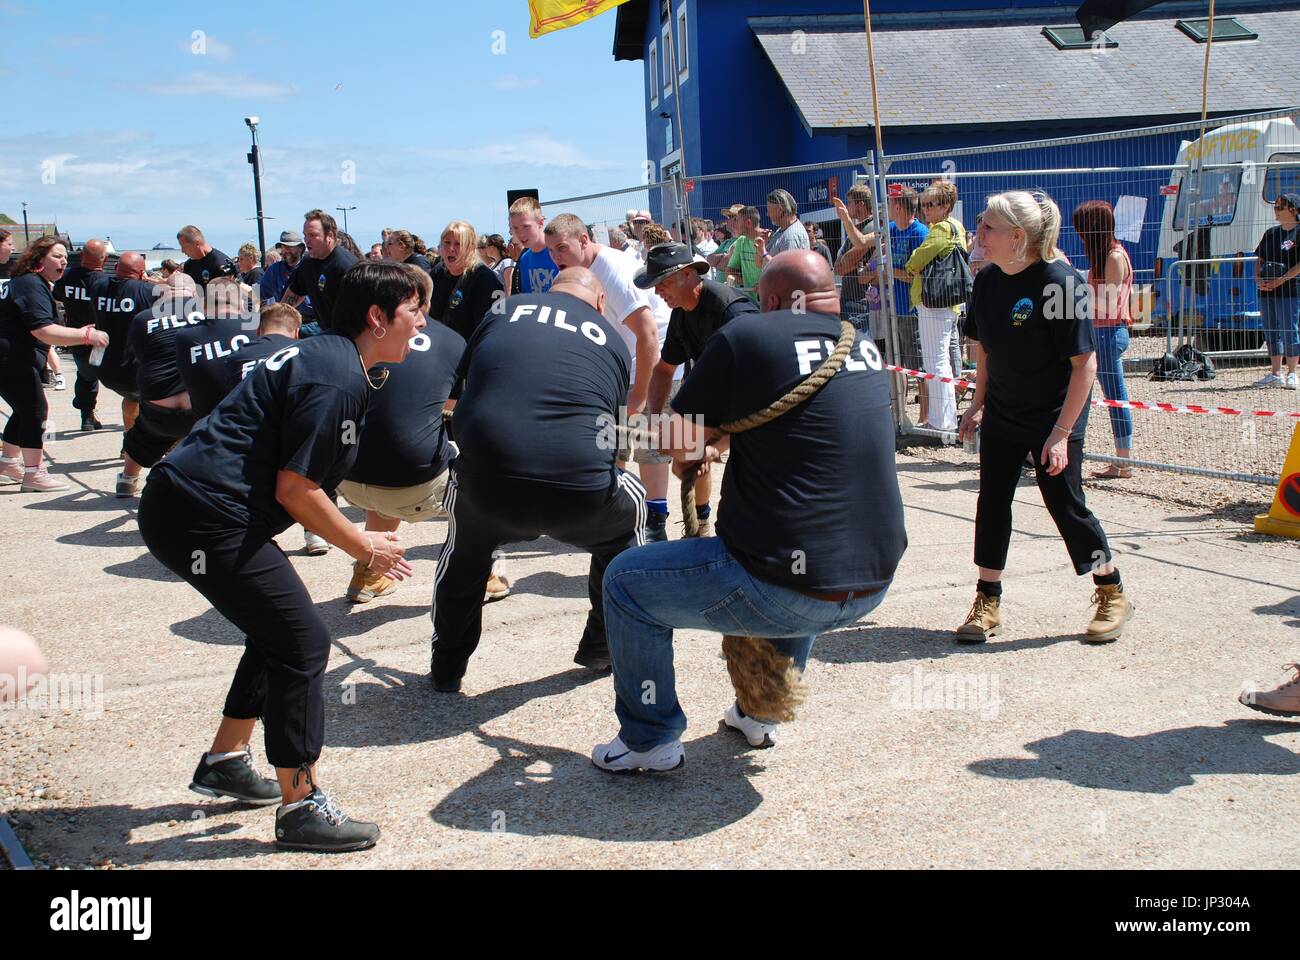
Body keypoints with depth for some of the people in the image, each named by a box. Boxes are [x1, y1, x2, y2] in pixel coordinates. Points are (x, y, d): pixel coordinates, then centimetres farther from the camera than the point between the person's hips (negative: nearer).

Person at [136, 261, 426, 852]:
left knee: (278, 631, 20)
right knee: (302, 642, -6)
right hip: (206, 519, -11)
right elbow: (294, 489, -18)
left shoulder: (325, 356, 16)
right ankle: (301, 808, 3)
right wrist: (363, 547, -4)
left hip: (183, 507, 11)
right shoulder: (336, 378, -16)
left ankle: (225, 761, 33)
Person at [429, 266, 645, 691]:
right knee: (630, 506, 33)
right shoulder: (612, 338, 19)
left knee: (466, 537, 35)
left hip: (487, 484, 1)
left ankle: (446, 665, 41)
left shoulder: (506, 310, 19)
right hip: (582, 494, 0)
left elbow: (461, 384, 33)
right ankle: (604, 648, 40)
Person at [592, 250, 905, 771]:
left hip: (786, 591, -7)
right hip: (873, 583, 7)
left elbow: (679, 444, -3)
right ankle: (762, 712, 43)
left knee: (625, 581, 11)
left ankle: (650, 740, 21)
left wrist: (704, 443, 20)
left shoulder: (747, 334, -9)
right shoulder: (865, 347, 11)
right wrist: (724, 439, 34)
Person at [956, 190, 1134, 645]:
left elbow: (1085, 363, -21)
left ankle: (1113, 594, 23)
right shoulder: (987, 280, -2)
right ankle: (987, 603, 18)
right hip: (1001, 418, 6)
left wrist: (1061, 432, -22)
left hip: (1053, 419, -6)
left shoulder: (1060, 282, -22)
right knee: (992, 504, 6)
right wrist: (979, 403, 9)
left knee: (1065, 504, 2)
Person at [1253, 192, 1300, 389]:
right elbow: (1259, 259, 18)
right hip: (1267, 291, 7)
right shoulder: (1271, 233, 16)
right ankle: (1275, 374, 16)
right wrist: (1258, 278, 0)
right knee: (1272, 332, 10)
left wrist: (1281, 280, -18)